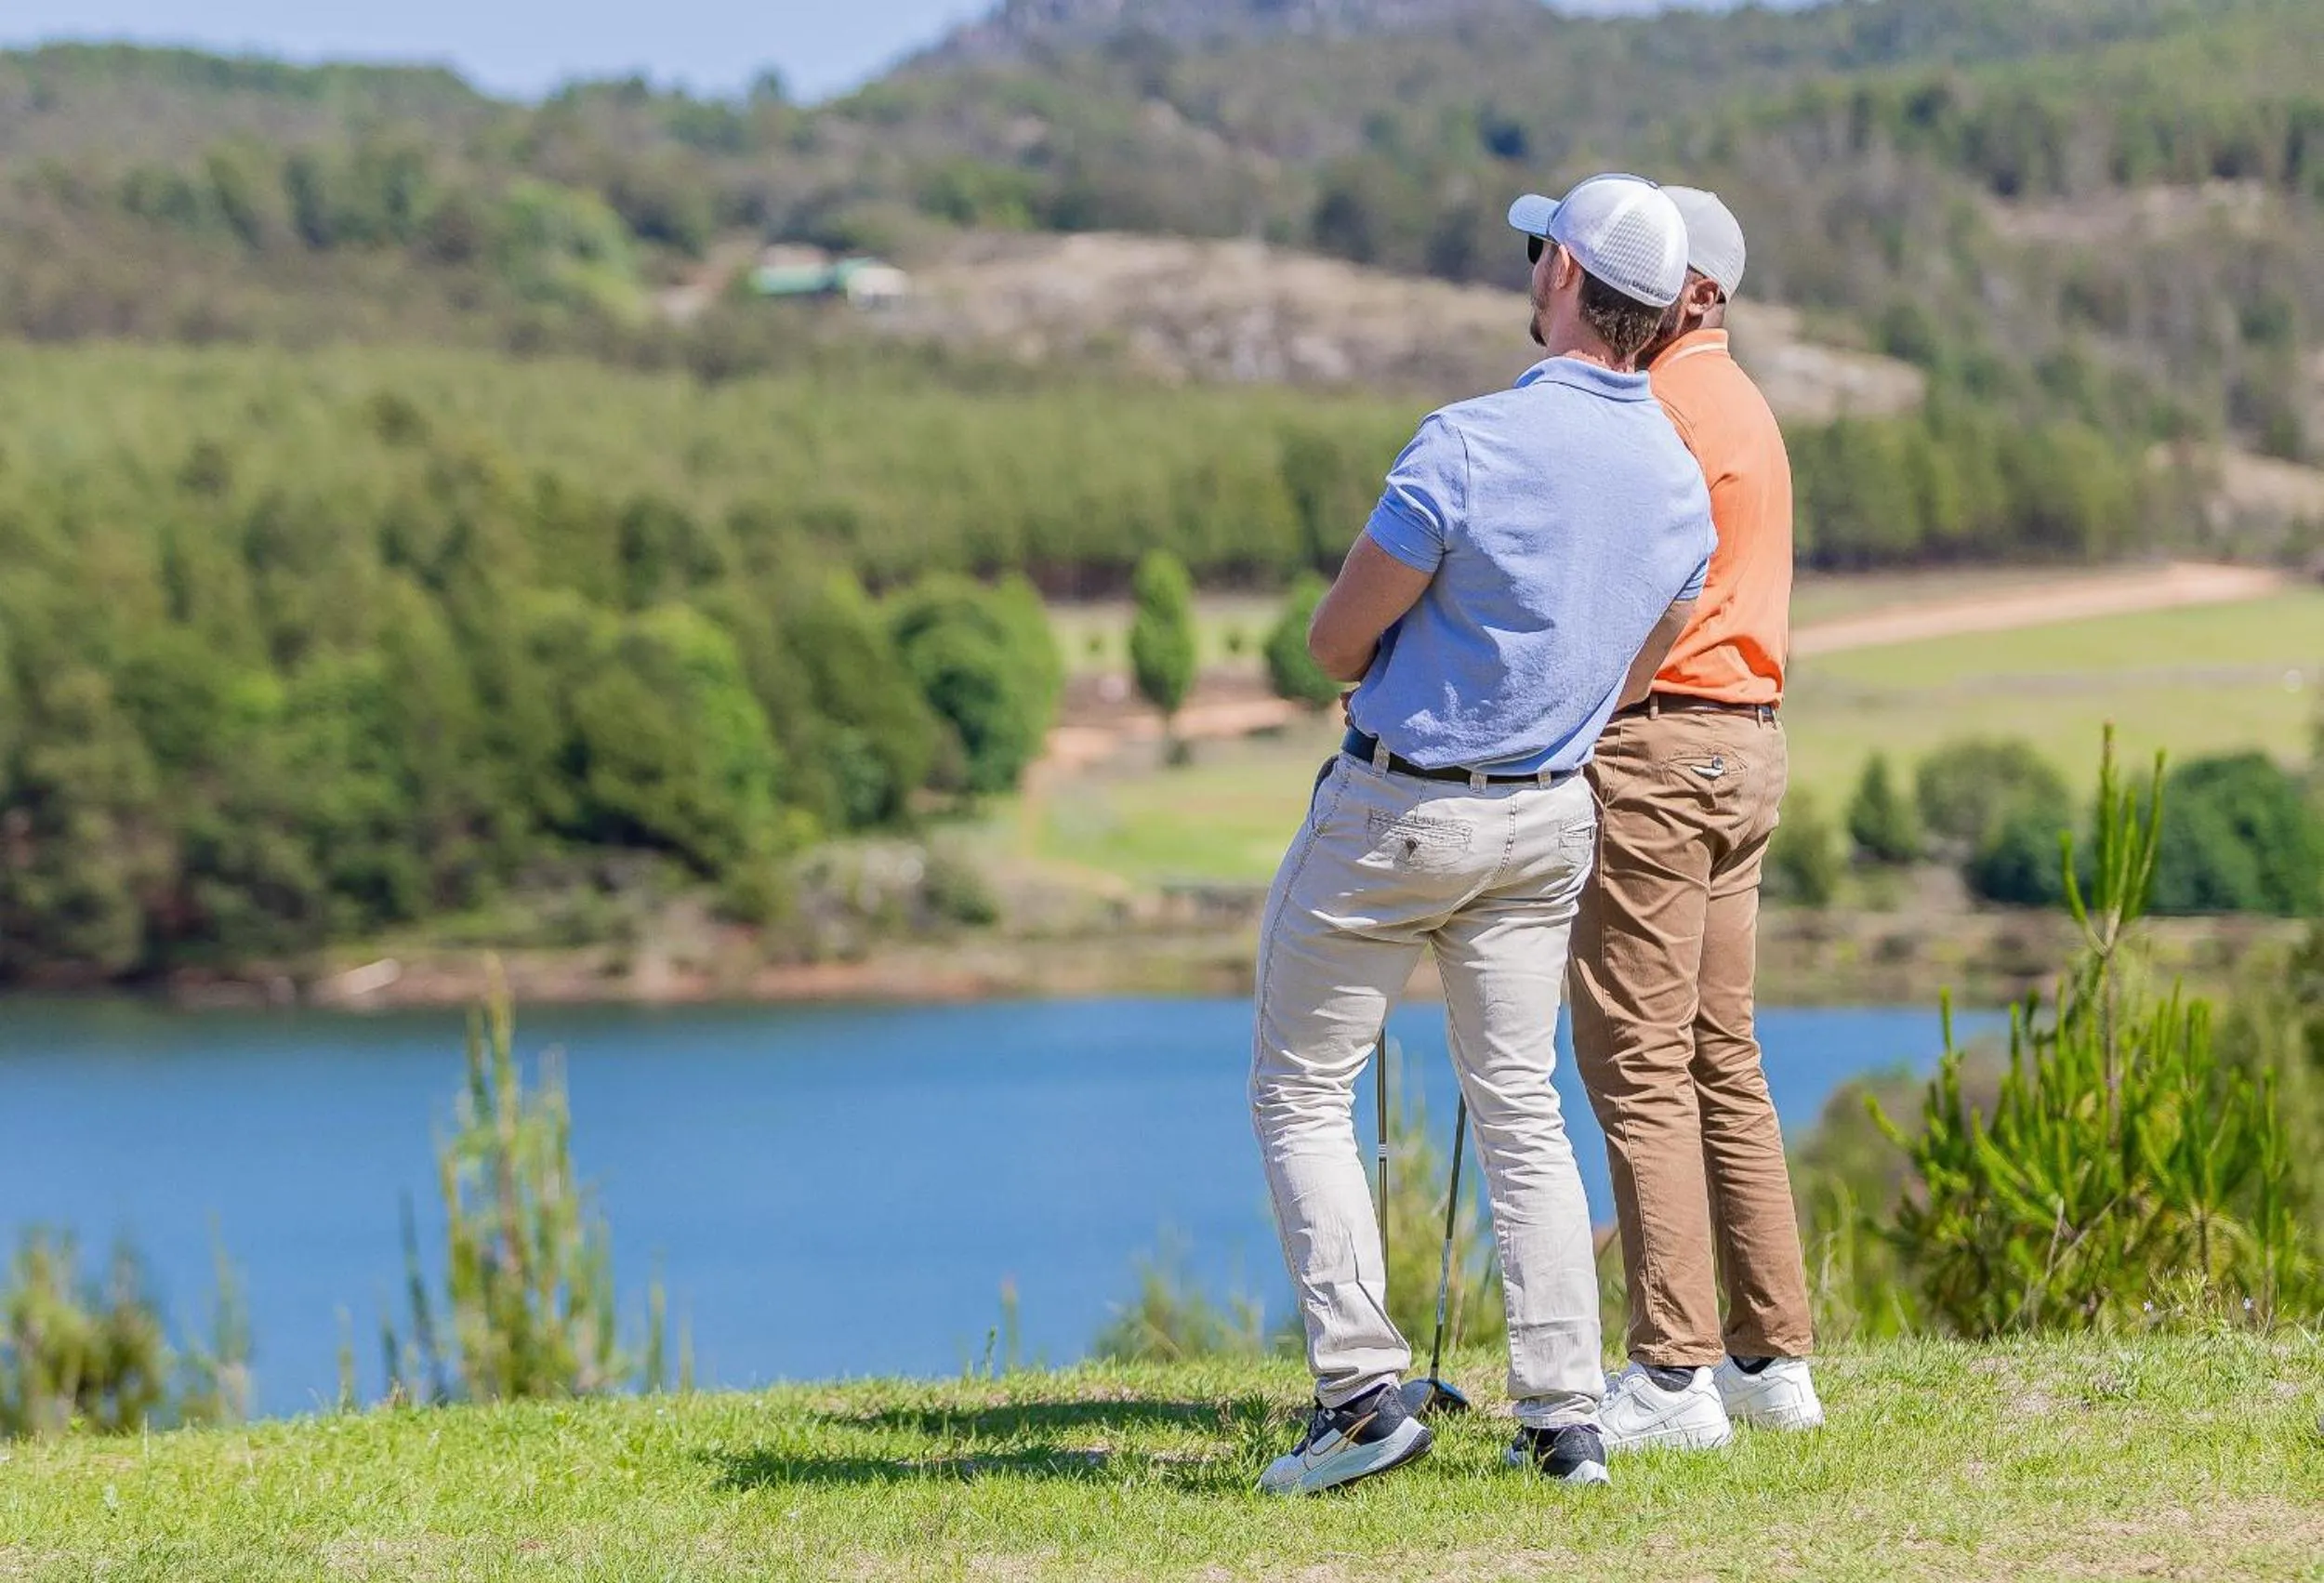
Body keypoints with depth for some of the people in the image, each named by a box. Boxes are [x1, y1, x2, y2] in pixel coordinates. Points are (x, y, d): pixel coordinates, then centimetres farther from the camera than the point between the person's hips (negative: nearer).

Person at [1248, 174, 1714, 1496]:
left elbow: (1338, 641, -15)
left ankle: (1362, 1390, -4)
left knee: (1302, 1092, 6)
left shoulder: (1471, 445, -24)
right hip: (1551, 815, 6)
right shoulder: (1683, 480, -1)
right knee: (1521, 1109, 12)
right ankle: (1566, 1419, 4)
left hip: (1394, 811, -6)